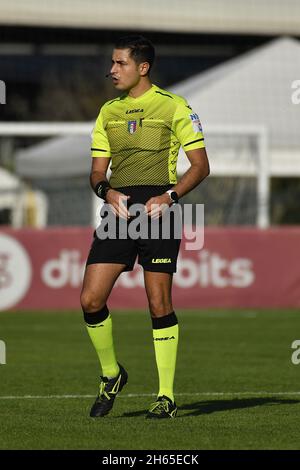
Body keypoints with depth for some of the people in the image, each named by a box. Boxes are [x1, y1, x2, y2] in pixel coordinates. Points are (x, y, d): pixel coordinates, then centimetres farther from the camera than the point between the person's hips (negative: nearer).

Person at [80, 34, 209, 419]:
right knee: (90, 300, -6)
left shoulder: (173, 107, 1)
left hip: (157, 209, -4)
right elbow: (97, 171, 16)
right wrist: (107, 191, -7)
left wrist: (169, 196, -14)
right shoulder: (108, 112, 16)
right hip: (118, 210, 5)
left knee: (159, 304, -4)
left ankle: (166, 397, 4)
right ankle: (111, 375, 16)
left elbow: (200, 165, 0)